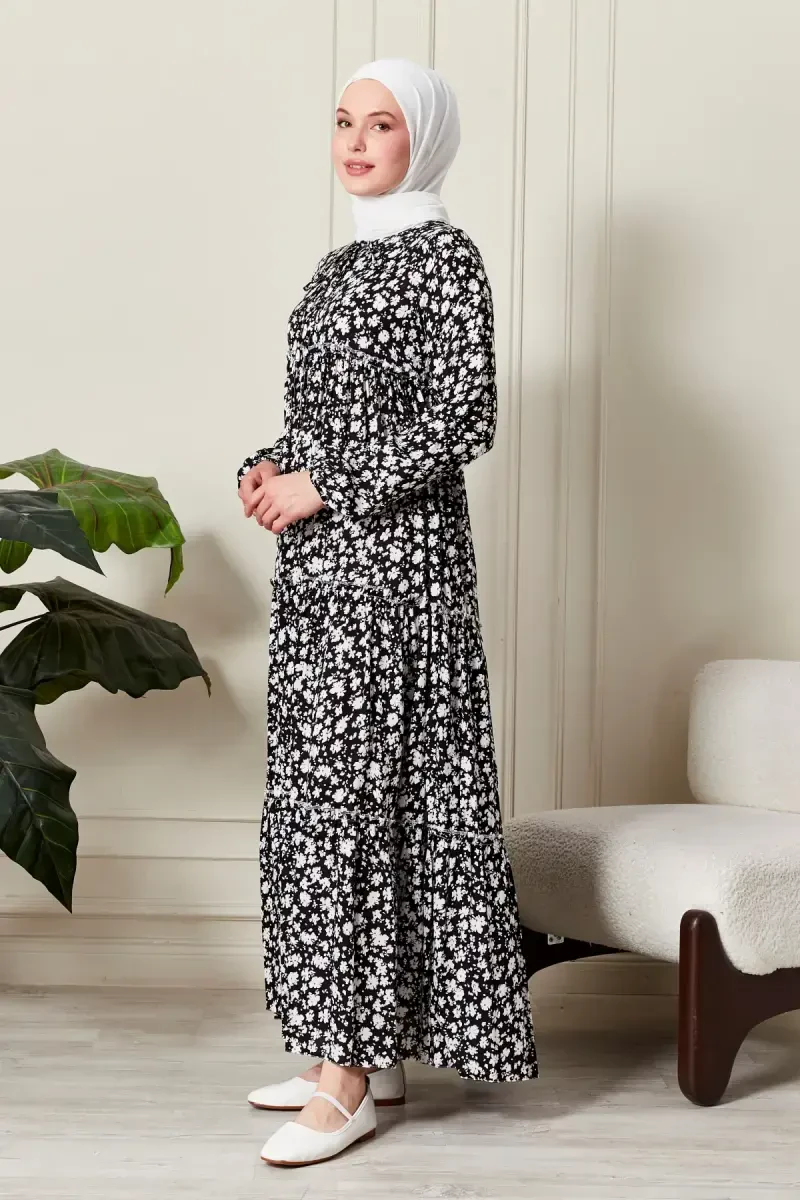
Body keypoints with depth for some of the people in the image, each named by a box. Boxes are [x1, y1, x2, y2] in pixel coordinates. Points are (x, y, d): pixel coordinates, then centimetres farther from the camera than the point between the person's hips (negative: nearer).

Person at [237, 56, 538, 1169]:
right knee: (320, 791, 9)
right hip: (320, 559, 9)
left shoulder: (444, 254, -7)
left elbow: (464, 419, -15)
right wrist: (272, 469, 3)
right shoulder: (342, 261, 18)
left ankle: (351, 1077, 0)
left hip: (394, 556, -9)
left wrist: (321, 485, -14)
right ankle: (367, 1048, 19)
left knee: (360, 789, -8)